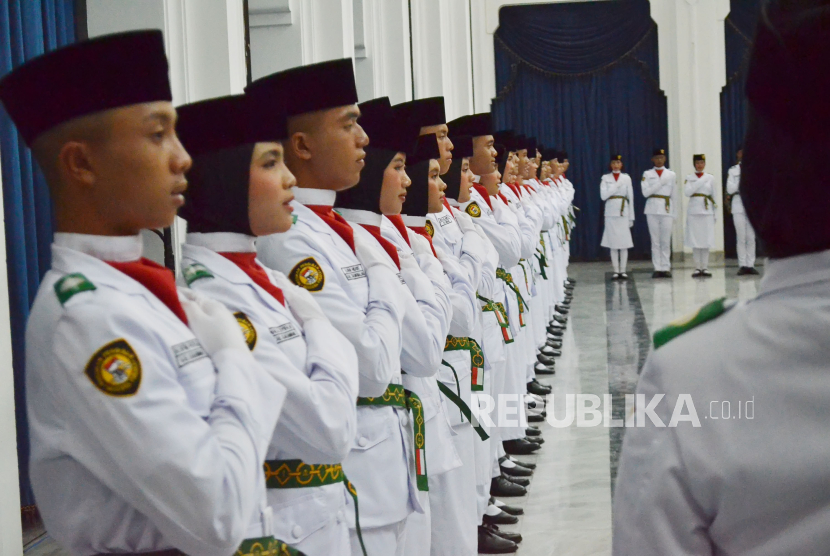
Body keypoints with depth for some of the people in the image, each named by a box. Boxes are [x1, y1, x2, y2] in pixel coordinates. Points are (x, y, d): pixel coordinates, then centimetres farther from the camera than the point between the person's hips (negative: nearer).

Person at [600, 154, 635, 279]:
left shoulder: (626, 178, 8)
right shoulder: (605, 178, 6)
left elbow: (631, 197, 7)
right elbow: (603, 196, -6)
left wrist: (631, 217, 4)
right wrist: (617, 186, -10)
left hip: (624, 212, 0)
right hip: (611, 212, 0)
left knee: (624, 243, -2)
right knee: (613, 243, 0)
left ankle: (623, 270, 3)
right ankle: (616, 271, 4)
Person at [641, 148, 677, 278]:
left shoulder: (672, 175, 10)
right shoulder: (647, 174, 8)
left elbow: (674, 195, 10)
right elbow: (645, 192, -5)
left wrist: (674, 215, 7)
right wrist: (660, 183, -11)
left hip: (667, 210, 0)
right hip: (652, 209, 0)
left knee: (666, 241, -2)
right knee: (655, 240, 0)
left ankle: (666, 268, 2)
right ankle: (657, 268, 2)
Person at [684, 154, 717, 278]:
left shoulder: (710, 178, 10)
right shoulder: (689, 178, 5)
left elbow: (713, 196, 12)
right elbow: (687, 192, -10)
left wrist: (715, 213, 10)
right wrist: (701, 181, -12)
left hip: (707, 211, 1)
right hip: (693, 211, -1)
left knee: (706, 240, -1)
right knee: (695, 240, -2)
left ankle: (705, 268, 4)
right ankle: (697, 268, 3)